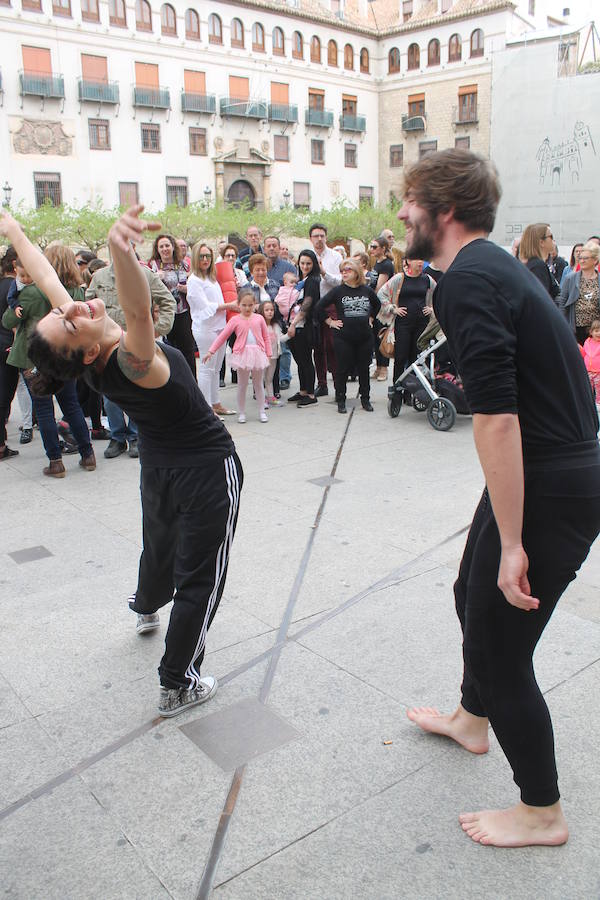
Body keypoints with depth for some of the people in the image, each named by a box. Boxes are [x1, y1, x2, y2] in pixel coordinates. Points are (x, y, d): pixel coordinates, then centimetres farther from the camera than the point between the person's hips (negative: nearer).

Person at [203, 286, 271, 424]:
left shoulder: (259, 318, 5)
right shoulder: (235, 320, 0)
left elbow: (266, 337, 9)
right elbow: (222, 336, -1)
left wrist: (268, 354, 4)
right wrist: (211, 351, -6)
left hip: (258, 354, 2)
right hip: (242, 354, -1)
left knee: (259, 384, 11)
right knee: (242, 385, 5)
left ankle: (261, 411, 19)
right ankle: (241, 413, 14)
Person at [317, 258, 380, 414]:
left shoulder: (367, 291, 5)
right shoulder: (338, 291, -3)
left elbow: (377, 305, 24)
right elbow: (320, 307, 0)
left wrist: (370, 319, 15)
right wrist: (330, 322, -1)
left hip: (365, 337, 2)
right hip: (343, 338, -2)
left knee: (364, 369, 9)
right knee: (343, 369, 3)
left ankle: (365, 399, 22)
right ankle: (340, 401, 14)